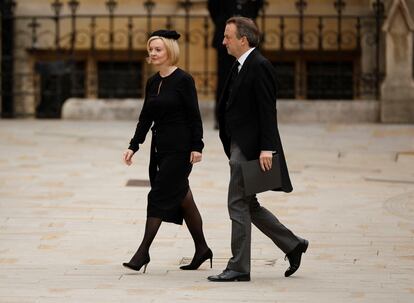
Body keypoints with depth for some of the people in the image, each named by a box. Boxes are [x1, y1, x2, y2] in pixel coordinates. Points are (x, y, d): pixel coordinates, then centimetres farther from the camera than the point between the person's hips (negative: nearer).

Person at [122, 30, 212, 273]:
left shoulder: (183, 80, -11)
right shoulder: (152, 82, 10)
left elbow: (194, 116, -12)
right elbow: (146, 117, 13)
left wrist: (196, 147, -16)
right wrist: (133, 146, 8)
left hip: (180, 148, -8)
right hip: (161, 146, 8)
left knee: (159, 196, -8)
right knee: (181, 198, 12)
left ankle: (144, 251, -4)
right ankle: (202, 249, 21)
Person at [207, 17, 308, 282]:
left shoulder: (259, 66, -14)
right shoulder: (241, 66, 16)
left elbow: (267, 110, -19)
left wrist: (266, 148, -24)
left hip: (250, 148, -10)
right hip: (240, 146, 10)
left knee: (239, 204, -5)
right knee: (247, 205, 14)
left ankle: (239, 268, 1)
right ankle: (293, 245, 21)